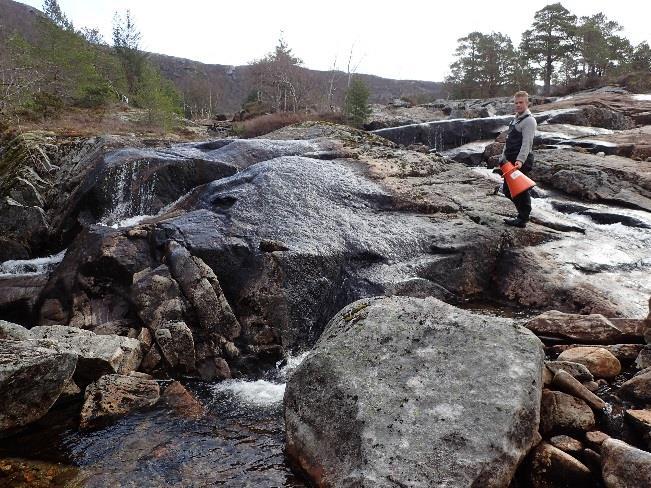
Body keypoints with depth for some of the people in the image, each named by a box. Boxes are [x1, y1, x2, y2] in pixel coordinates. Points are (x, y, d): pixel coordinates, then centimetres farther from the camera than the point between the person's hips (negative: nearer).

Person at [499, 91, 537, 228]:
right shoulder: (515, 119, 18)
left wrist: (520, 160, -32)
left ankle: (522, 219, 4)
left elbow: (527, 143, -22)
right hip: (511, 161, 10)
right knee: (507, 188, 15)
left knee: (521, 190, -4)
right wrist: (503, 157, 19)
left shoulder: (529, 120, -11)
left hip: (521, 162, -10)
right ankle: (523, 212, 27)